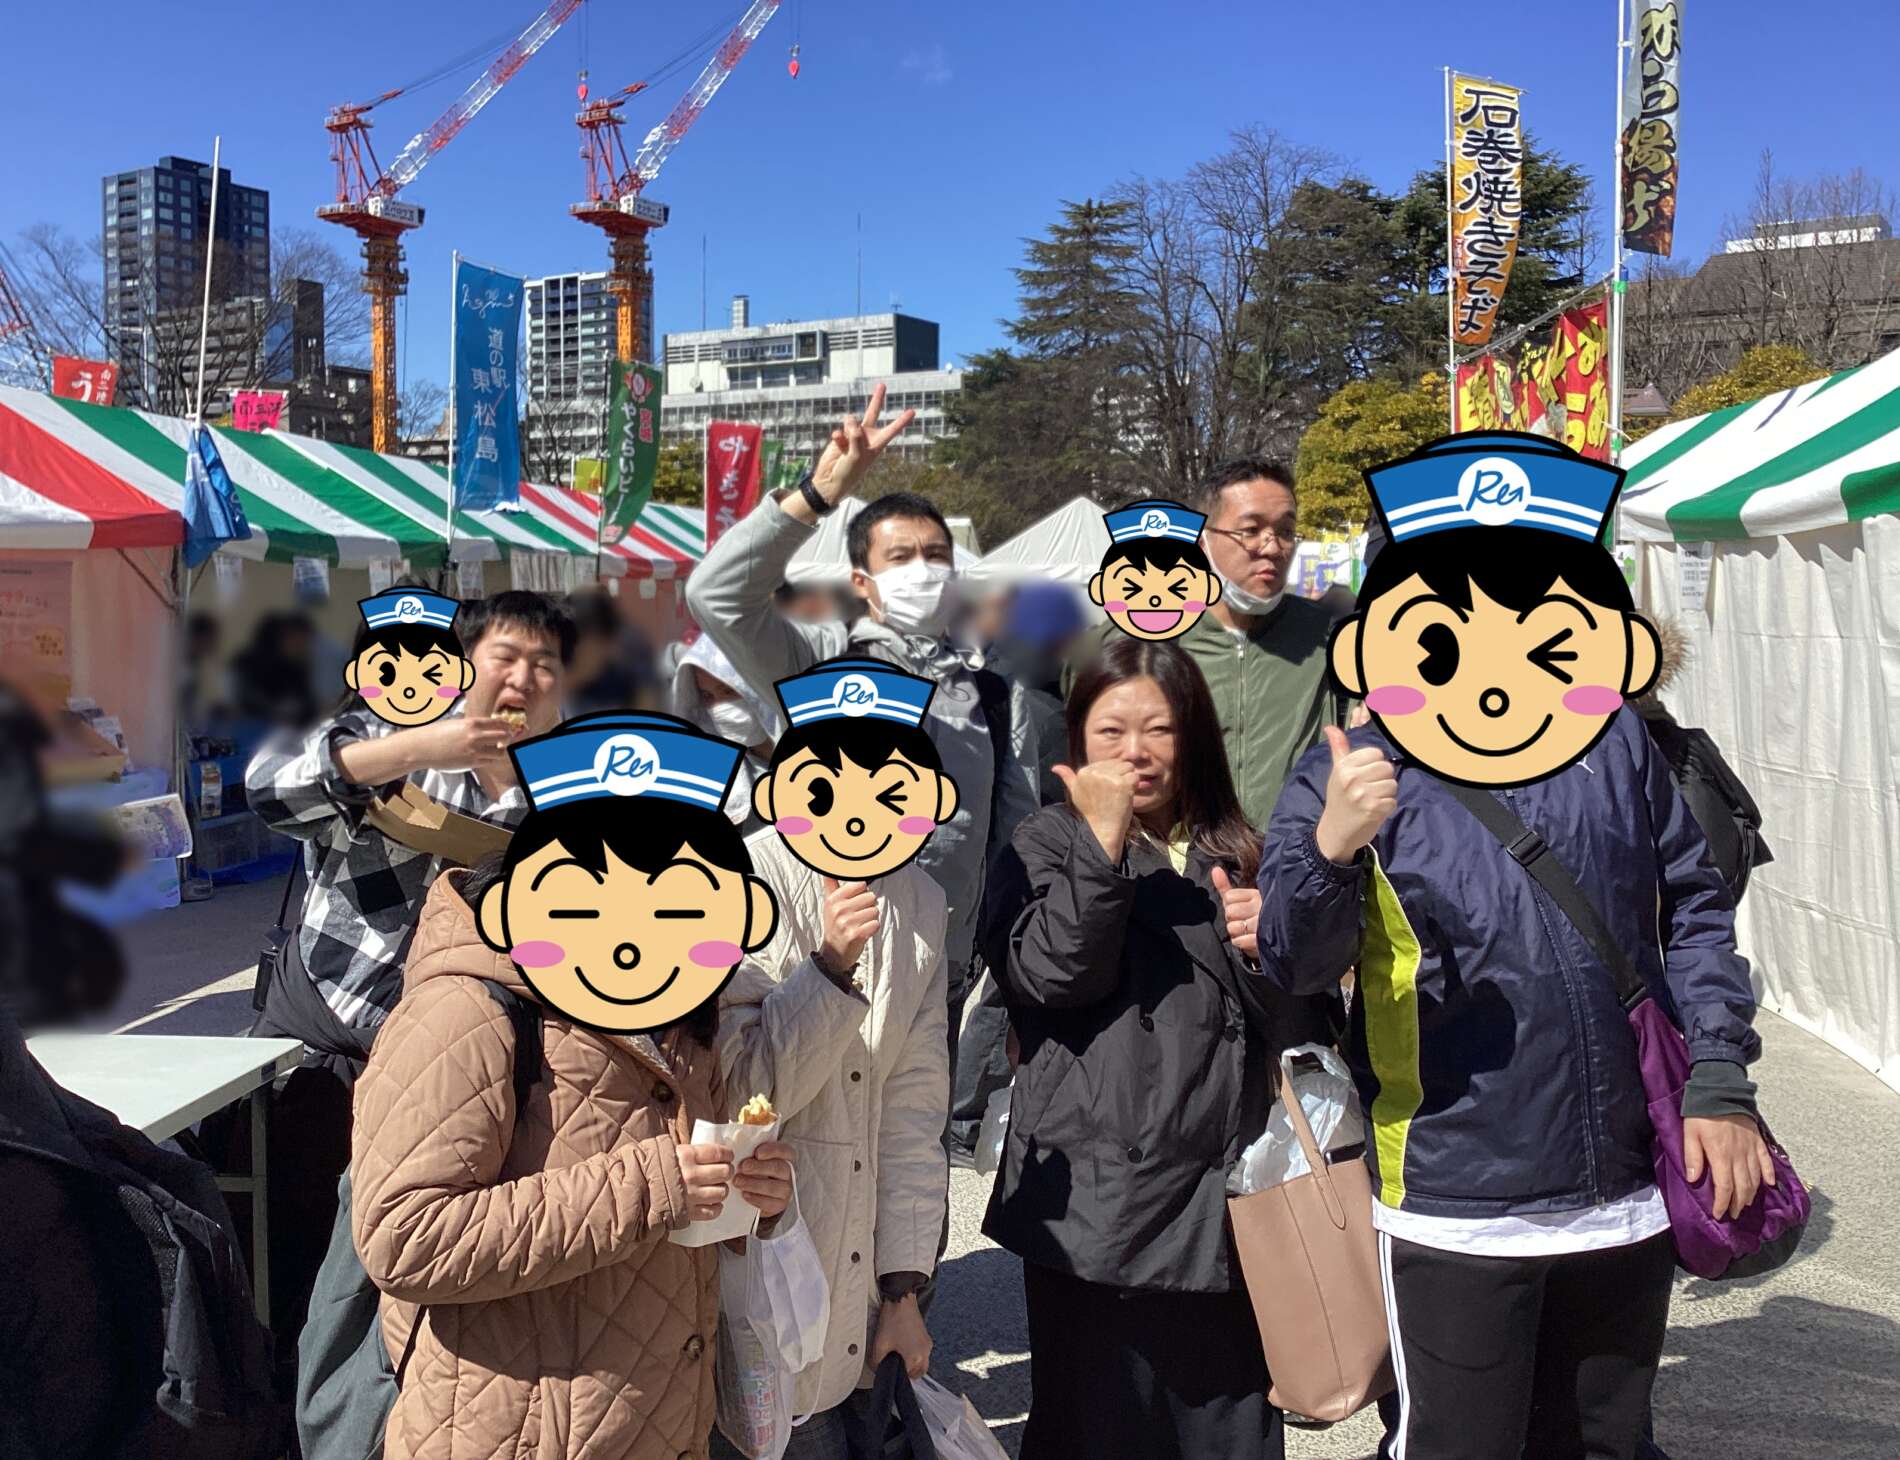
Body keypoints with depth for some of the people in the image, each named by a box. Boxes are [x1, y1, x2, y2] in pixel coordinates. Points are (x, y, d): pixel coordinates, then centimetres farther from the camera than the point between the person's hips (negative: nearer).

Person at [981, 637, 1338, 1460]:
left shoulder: (1239, 856, 15)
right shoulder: (1048, 845, 6)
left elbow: (1302, 1034, 11)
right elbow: (1051, 976, -14)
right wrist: (1104, 839, -15)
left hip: (1225, 1203, 3)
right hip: (1096, 1201, -3)